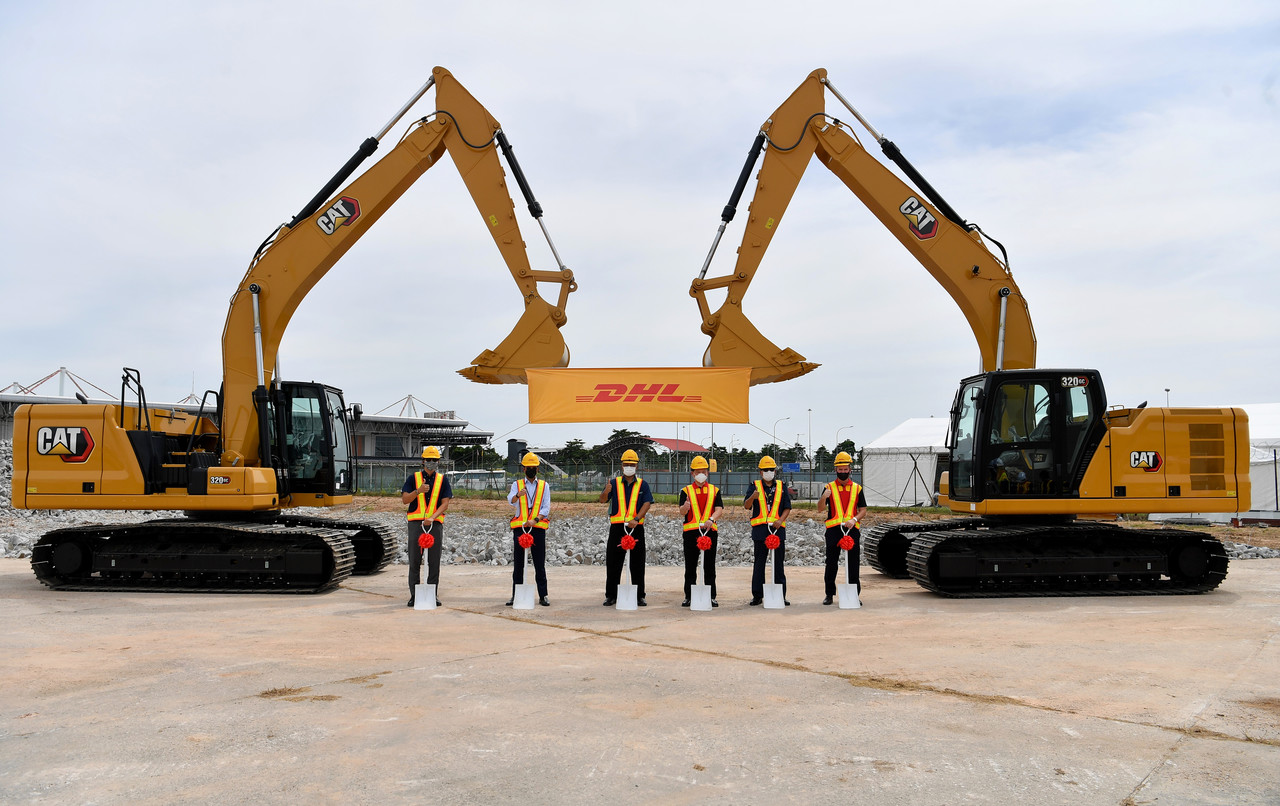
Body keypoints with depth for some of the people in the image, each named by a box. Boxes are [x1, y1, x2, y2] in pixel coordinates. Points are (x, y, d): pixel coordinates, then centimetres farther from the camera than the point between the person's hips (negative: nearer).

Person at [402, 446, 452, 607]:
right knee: (414, 561, 1)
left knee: (434, 561, 2)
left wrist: (432, 518, -13)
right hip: (415, 523, -1)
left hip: (435, 524, 1)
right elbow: (405, 499, -2)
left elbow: (445, 504, 1)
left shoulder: (442, 480, 9)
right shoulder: (413, 478, 8)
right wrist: (418, 491, -18)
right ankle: (414, 595, 7)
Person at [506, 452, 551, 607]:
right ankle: (515, 596, 9)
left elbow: (546, 507, 3)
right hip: (519, 528, 0)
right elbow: (511, 501, -10)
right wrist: (518, 495, -33)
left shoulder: (544, 486, 11)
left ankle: (543, 596, 4)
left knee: (540, 564, 0)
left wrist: (535, 520, -13)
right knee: (518, 564, 4)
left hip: (538, 528, 0)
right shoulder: (517, 484, 10)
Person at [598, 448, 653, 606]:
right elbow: (602, 500, -3)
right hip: (617, 527, 0)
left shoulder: (643, 485, 8)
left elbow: (647, 503, -3)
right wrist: (606, 492, -27)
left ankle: (639, 597, 11)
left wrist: (636, 519, -18)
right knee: (613, 563, 2)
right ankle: (611, 596, 11)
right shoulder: (614, 483, 8)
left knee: (637, 564, 3)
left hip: (636, 528, 0)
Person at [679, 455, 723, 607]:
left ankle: (711, 597, 11)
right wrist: (685, 507, -31)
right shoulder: (686, 491, 6)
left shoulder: (714, 490, 11)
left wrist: (711, 519, -23)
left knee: (709, 567, 4)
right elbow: (682, 512, -6)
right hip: (690, 532, -1)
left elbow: (719, 509, -2)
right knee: (690, 567, 3)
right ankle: (688, 597, 10)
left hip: (710, 531, 1)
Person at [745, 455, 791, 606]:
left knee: (779, 563, 4)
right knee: (759, 563, 2)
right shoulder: (755, 486, 6)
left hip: (778, 529, 1)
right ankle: (757, 595, 7)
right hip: (760, 529, -1)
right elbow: (746, 506, -4)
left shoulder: (781, 487, 12)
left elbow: (787, 507, 8)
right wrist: (752, 497, -26)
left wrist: (780, 520, -10)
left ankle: (781, 595, 11)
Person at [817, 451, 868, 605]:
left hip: (852, 529, 1)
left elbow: (863, 510, 9)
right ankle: (829, 594, 10)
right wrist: (824, 497, -25)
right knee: (831, 562, 1)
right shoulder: (829, 487, 6)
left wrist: (854, 519, -11)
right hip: (833, 529, -1)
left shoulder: (857, 488, 11)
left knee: (853, 563, 2)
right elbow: (820, 508, -3)